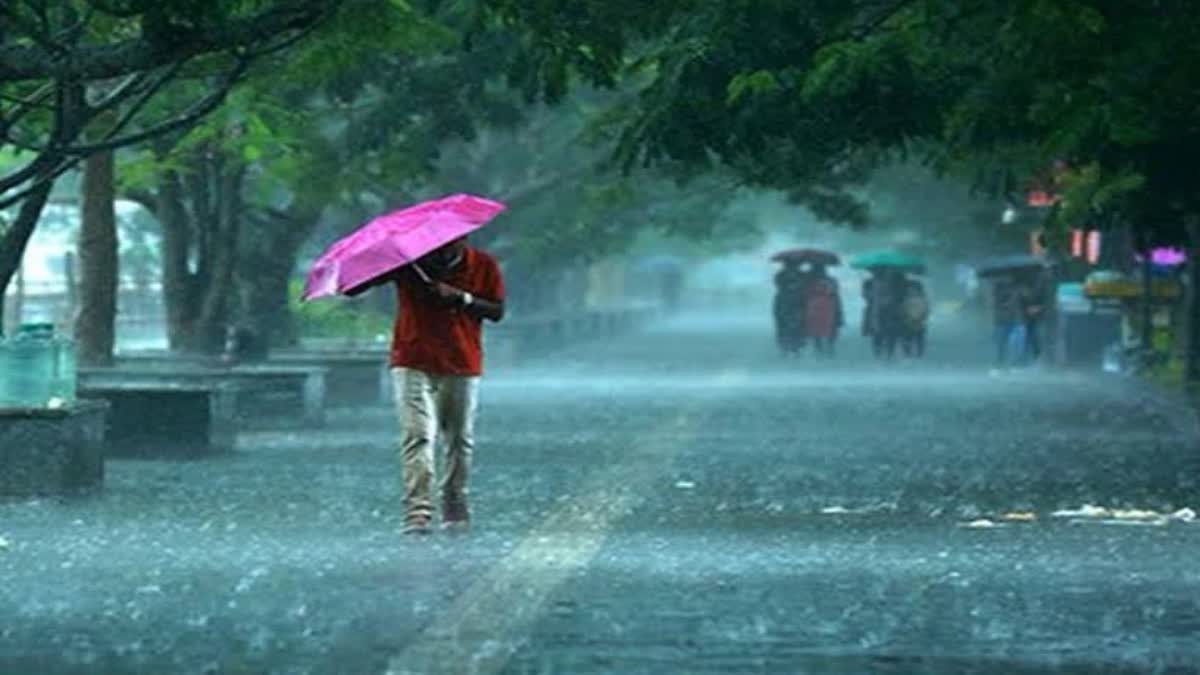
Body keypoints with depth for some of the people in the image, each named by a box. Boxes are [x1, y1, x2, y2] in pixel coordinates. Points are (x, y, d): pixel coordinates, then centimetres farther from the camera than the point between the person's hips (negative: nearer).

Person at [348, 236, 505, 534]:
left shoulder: (483, 266, 1)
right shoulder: (407, 262, -3)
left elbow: (497, 311, -2)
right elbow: (353, 288, -4)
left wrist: (461, 298, -16)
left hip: (462, 366, 2)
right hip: (414, 365, -2)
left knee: (460, 440, 8)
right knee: (419, 436, -14)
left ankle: (455, 510, 23)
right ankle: (417, 513, -19)